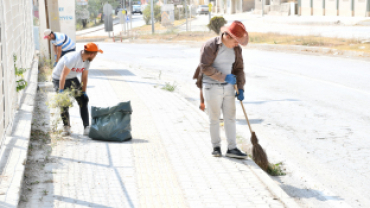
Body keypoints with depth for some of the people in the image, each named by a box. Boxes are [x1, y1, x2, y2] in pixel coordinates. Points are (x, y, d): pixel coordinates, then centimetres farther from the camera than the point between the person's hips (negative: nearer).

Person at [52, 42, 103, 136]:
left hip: (72, 79, 7)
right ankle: (66, 127, 7)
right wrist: (61, 91, -30)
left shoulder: (87, 61, -8)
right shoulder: (73, 58, -33)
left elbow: (84, 77, 2)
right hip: (58, 79, -7)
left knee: (83, 100, -4)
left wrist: (84, 92, 1)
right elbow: (63, 76, -30)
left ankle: (87, 128, -5)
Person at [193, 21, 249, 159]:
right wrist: (224, 77, -23)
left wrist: (241, 89, 1)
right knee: (214, 118, 4)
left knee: (230, 117, 2)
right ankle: (216, 147, 17)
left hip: (228, 87, 5)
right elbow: (205, 67, -20)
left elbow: (239, 69, 8)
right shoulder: (210, 46, -16)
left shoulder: (236, 49, 2)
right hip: (211, 87, -5)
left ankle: (232, 148, 5)